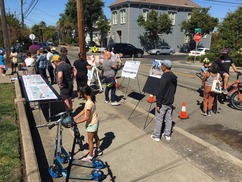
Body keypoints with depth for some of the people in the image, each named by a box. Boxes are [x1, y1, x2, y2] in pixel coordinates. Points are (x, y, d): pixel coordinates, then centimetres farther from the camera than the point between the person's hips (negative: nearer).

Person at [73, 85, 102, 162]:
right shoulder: (91, 100, -2)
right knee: (95, 136, 26)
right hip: (95, 121, 9)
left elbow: (87, 118, -28)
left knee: (90, 140, 7)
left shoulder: (88, 103, -31)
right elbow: (84, 110, 5)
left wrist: (77, 122, -21)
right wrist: (75, 117, 4)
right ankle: (98, 150, 45)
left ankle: (90, 157, 21)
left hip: (91, 124, -9)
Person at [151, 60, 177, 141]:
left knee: (159, 119, 4)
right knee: (168, 118, 16)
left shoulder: (164, 77, -22)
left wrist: (158, 104, -18)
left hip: (163, 103, -8)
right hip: (170, 102, 8)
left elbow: (160, 91, -22)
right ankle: (167, 134, 28)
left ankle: (156, 136, 14)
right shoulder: (174, 77, 5)